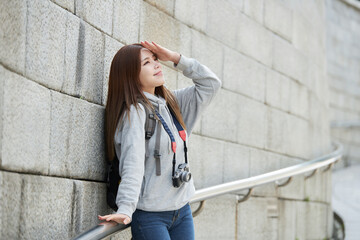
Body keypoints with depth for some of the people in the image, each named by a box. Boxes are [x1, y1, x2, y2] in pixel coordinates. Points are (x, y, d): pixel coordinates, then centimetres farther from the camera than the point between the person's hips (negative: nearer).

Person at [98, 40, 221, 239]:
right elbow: (133, 163, -24)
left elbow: (211, 84, 13)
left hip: (181, 209, 7)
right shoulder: (134, 112, -13)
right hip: (149, 214, -7)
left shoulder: (171, 102, 9)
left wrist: (176, 58, 2)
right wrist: (125, 209, -35)